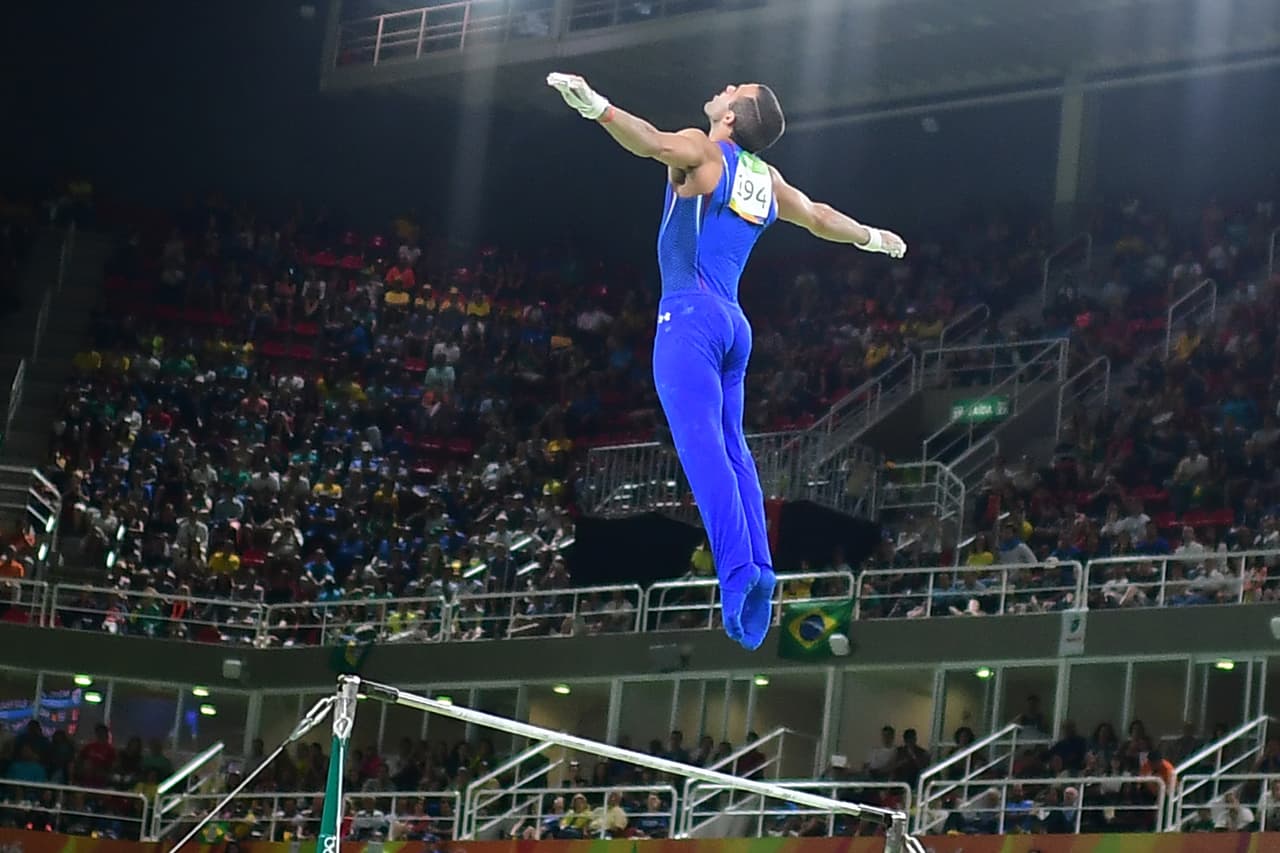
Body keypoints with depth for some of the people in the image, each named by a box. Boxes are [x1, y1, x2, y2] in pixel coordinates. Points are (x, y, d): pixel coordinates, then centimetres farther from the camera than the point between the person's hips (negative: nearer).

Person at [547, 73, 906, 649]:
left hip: (690, 315, -7)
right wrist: (871, 237, 55)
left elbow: (654, 143, -22)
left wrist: (596, 106, -36)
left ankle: (737, 565, -30)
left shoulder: (702, 151, 0)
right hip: (734, 321, 7)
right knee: (732, 449, 9)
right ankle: (760, 569, 1)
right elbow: (819, 218, 36)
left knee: (701, 445, -17)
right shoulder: (766, 180, 20)